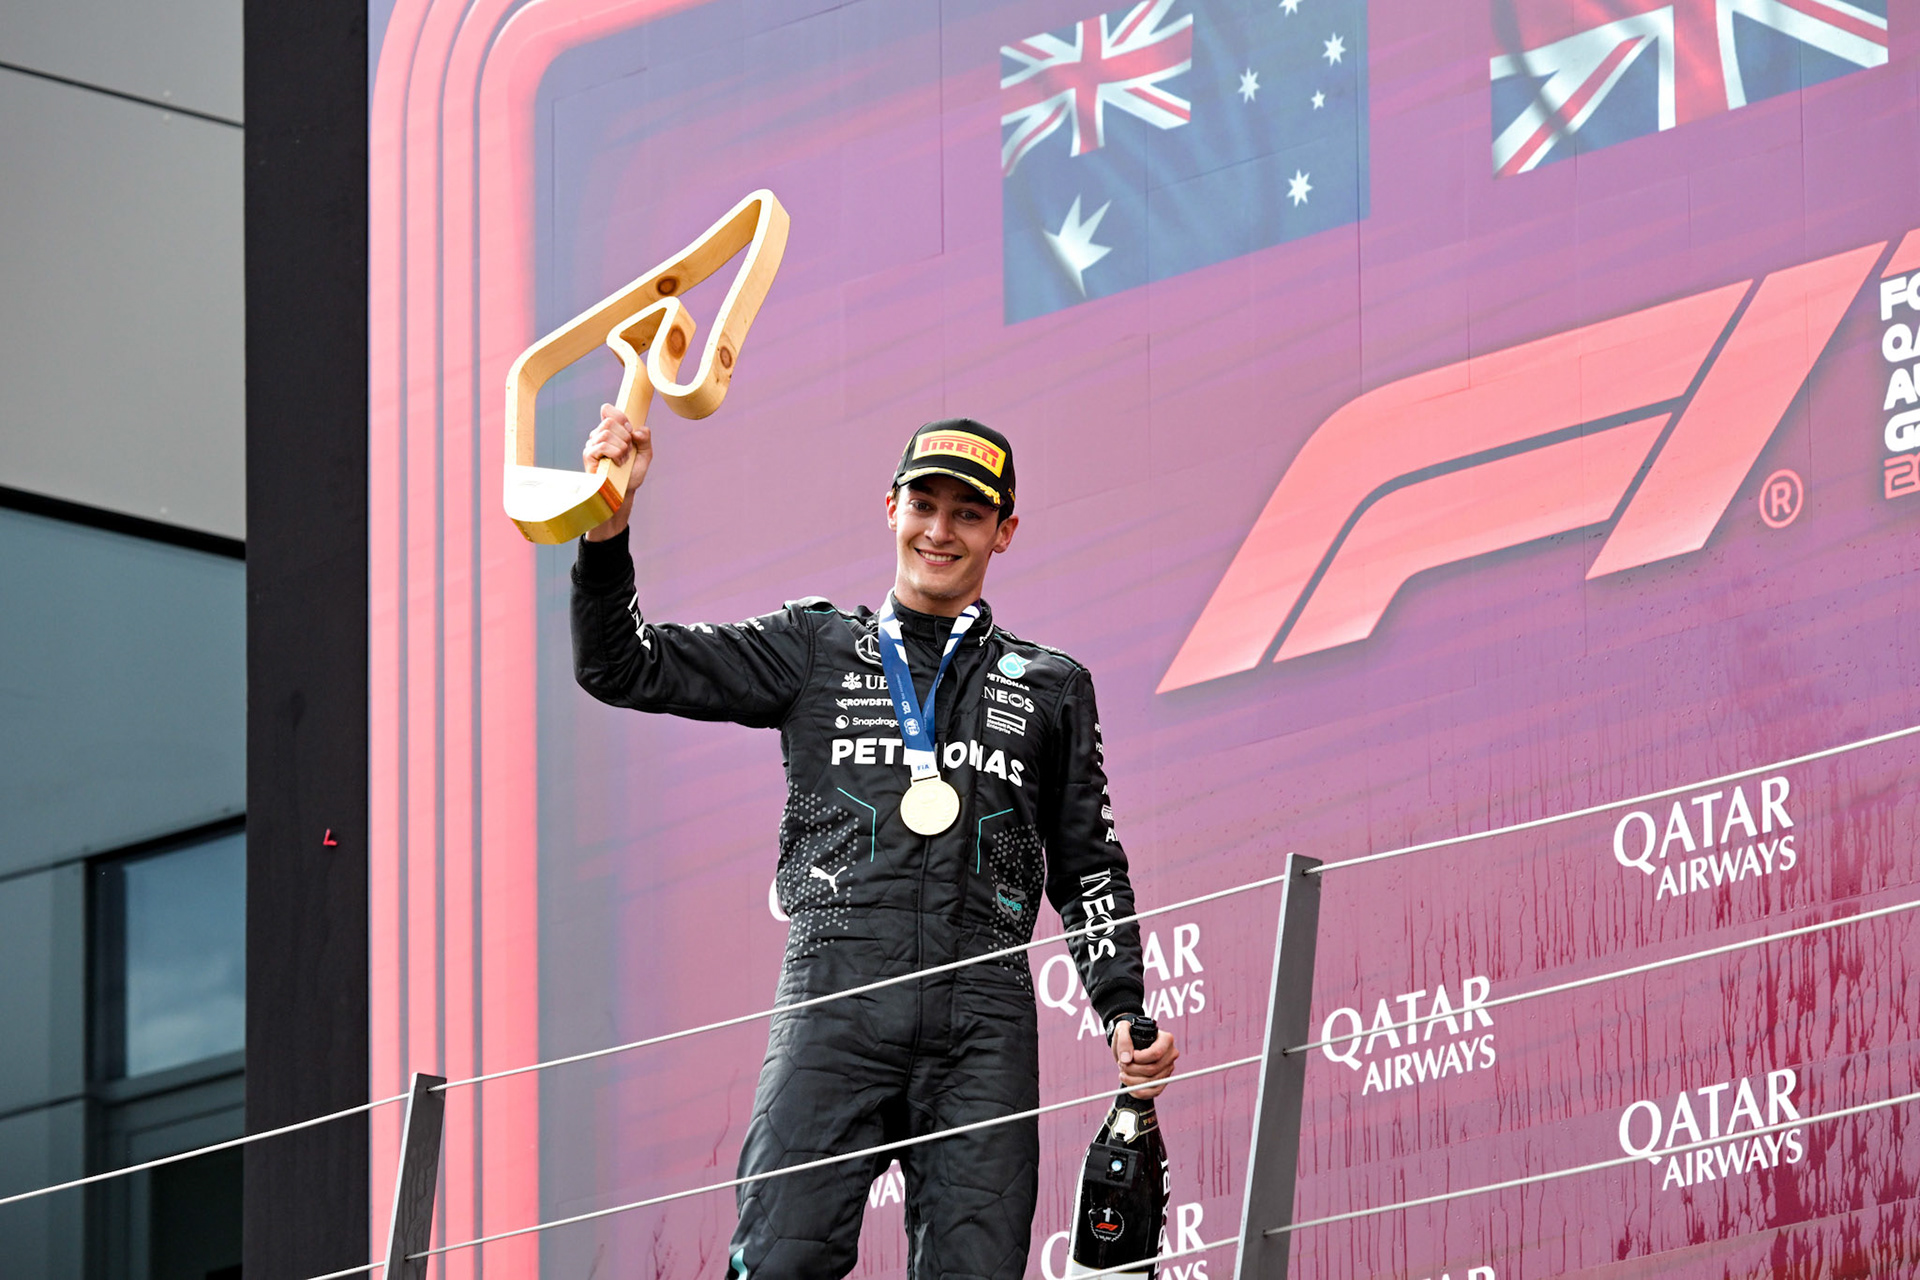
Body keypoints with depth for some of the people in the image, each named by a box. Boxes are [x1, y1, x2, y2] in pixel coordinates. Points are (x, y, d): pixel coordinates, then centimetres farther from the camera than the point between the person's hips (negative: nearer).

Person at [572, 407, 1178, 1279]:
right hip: (834, 1003, -1)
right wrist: (608, 525, -2)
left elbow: (1087, 868, 23)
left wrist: (1124, 1014, 9)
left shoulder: (1051, 688, 21)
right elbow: (622, 669, 13)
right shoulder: (814, 650, 18)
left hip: (982, 1014, 1)